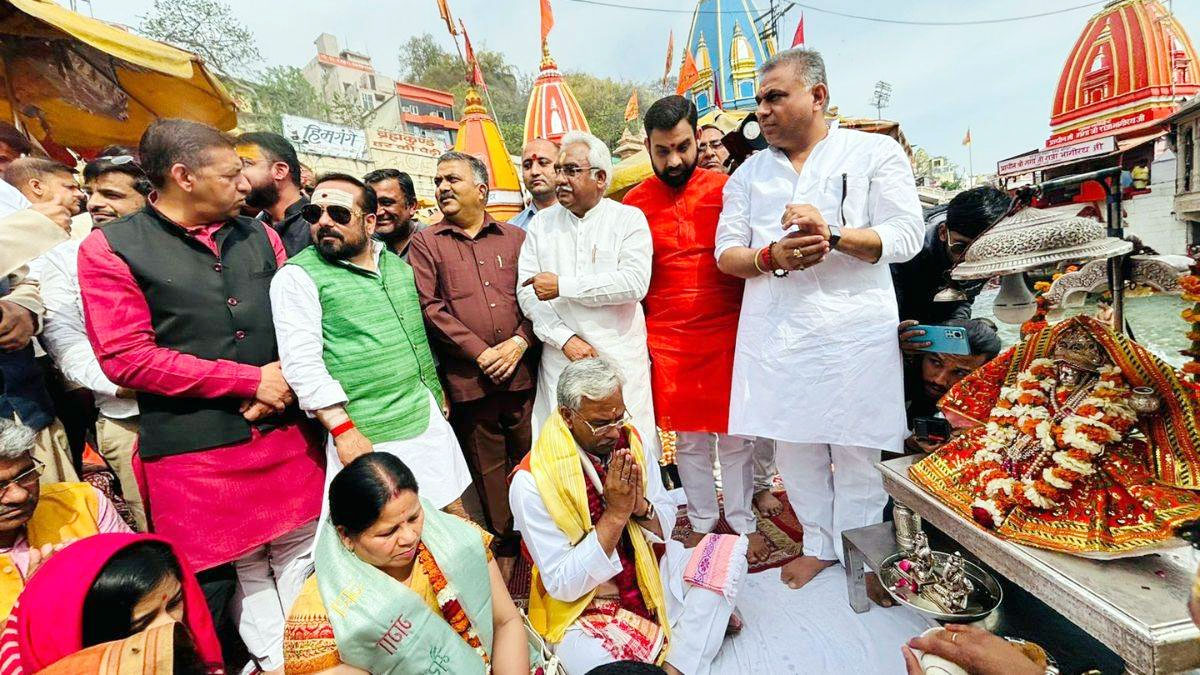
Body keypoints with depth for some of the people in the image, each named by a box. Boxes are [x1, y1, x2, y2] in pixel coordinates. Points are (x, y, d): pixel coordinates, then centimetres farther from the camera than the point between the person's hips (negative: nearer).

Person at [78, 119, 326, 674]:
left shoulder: (259, 236, 9)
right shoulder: (110, 249, -2)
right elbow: (127, 358, -9)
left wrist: (284, 382, -7)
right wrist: (251, 380, -13)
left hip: (286, 432, 4)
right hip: (194, 450, -3)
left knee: (299, 556, 13)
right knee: (245, 570, 10)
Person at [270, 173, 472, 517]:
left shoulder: (399, 267, 12)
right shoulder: (297, 276, -7)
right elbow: (302, 363, -14)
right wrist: (343, 430, -18)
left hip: (427, 420, 6)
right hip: (364, 438, -5)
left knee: (453, 511, 14)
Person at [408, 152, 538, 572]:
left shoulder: (514, 238, 12)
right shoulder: (425, 243, 7)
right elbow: (429, 306, -4)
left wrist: (519, 342, -10)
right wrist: (481, 353, -10)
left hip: (523, 373, 1)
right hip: (469, 379, -1)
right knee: (489, 472, 11)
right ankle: (506, 549, 30)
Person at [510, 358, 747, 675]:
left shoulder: (630, 441, -7)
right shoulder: (532, 482, -22)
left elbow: (665, 528, 2)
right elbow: (562, 585, -19)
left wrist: (640, 505, -21)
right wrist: (615, 513, -27)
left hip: (650, 576, 5)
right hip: (583, 608, -5)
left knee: (728, 549, -8)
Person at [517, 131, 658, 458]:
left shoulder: (628, 218, 2)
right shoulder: (541, 224, 10)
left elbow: (635, 283, -14)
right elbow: (526, 293, 3)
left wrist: (563, 286, -12)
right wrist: (565, 339, -10)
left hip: (621, 360, -2)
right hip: (561, 361, 2)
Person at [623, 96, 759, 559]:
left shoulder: (726, 189, 0)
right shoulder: (634, 203, 2)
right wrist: (637, 338, 3)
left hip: (727, 333, 0)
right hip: (667, 341, 1)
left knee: (734, 435, 9)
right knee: (688, 438, 12)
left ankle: (742, 523, 29)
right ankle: (702, 522, 31)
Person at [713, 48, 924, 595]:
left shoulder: (874, 153, 4)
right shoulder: (749, 173, 13)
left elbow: (907, 234, -5)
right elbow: (726, 252, 6)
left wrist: (834, 234, -21)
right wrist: (771, 257, -14)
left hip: (854, 328, -3)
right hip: (775, 334, 3)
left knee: (858, 450, 6)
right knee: (793, 444, 11)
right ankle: (820, 543, 32)